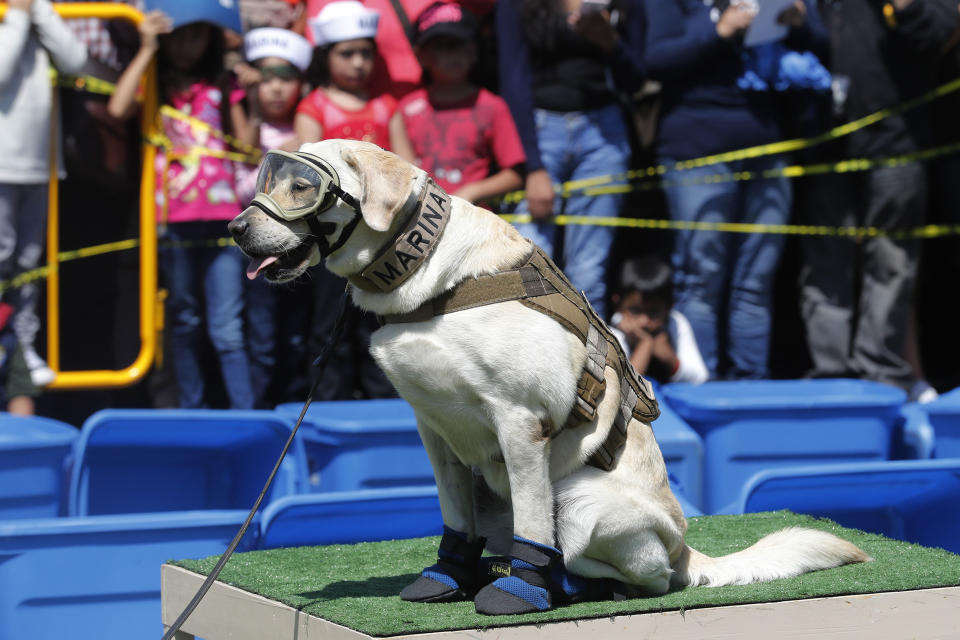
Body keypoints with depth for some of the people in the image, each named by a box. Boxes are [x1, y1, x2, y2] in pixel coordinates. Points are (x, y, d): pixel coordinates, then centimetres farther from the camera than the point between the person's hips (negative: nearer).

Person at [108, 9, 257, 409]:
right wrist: (147, 50, -11)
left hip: (221, 218, 0)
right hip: (175, 221, 0)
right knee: (184, 320, 10)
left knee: (227, 327, -4)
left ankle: (245, 416, -5)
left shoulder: (222, 87, 12)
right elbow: (118, 108, -15)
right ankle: (191, 410, 18)